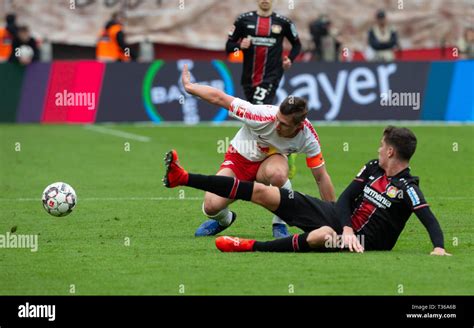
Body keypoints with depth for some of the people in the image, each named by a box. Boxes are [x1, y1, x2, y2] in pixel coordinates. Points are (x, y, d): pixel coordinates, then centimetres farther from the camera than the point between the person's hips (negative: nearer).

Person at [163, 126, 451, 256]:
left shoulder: (407, 189, -15)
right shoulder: (373, 168, 5)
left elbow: (430, 220, -25)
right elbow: (346, 198, 2)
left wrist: (439, 248, -44)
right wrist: (347, 227, -17)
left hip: (362, 241, -7)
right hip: (338, 216, 7)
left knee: (323, 235, -45)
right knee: (263, 192, 0)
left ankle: (253, 247, -33)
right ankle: (182, 178, 0)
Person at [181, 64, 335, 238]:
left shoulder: (308, 137, -27)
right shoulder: (263, 116, -36)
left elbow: (321, 177, -14)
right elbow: (219, 98, -25)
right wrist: (189, 87, -13)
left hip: (270, 159, 1)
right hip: (239, 158, 0)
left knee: (277, 173, -40)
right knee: (211, 207, -19)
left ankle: (280, 224, -13)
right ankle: (224, 219, 21)